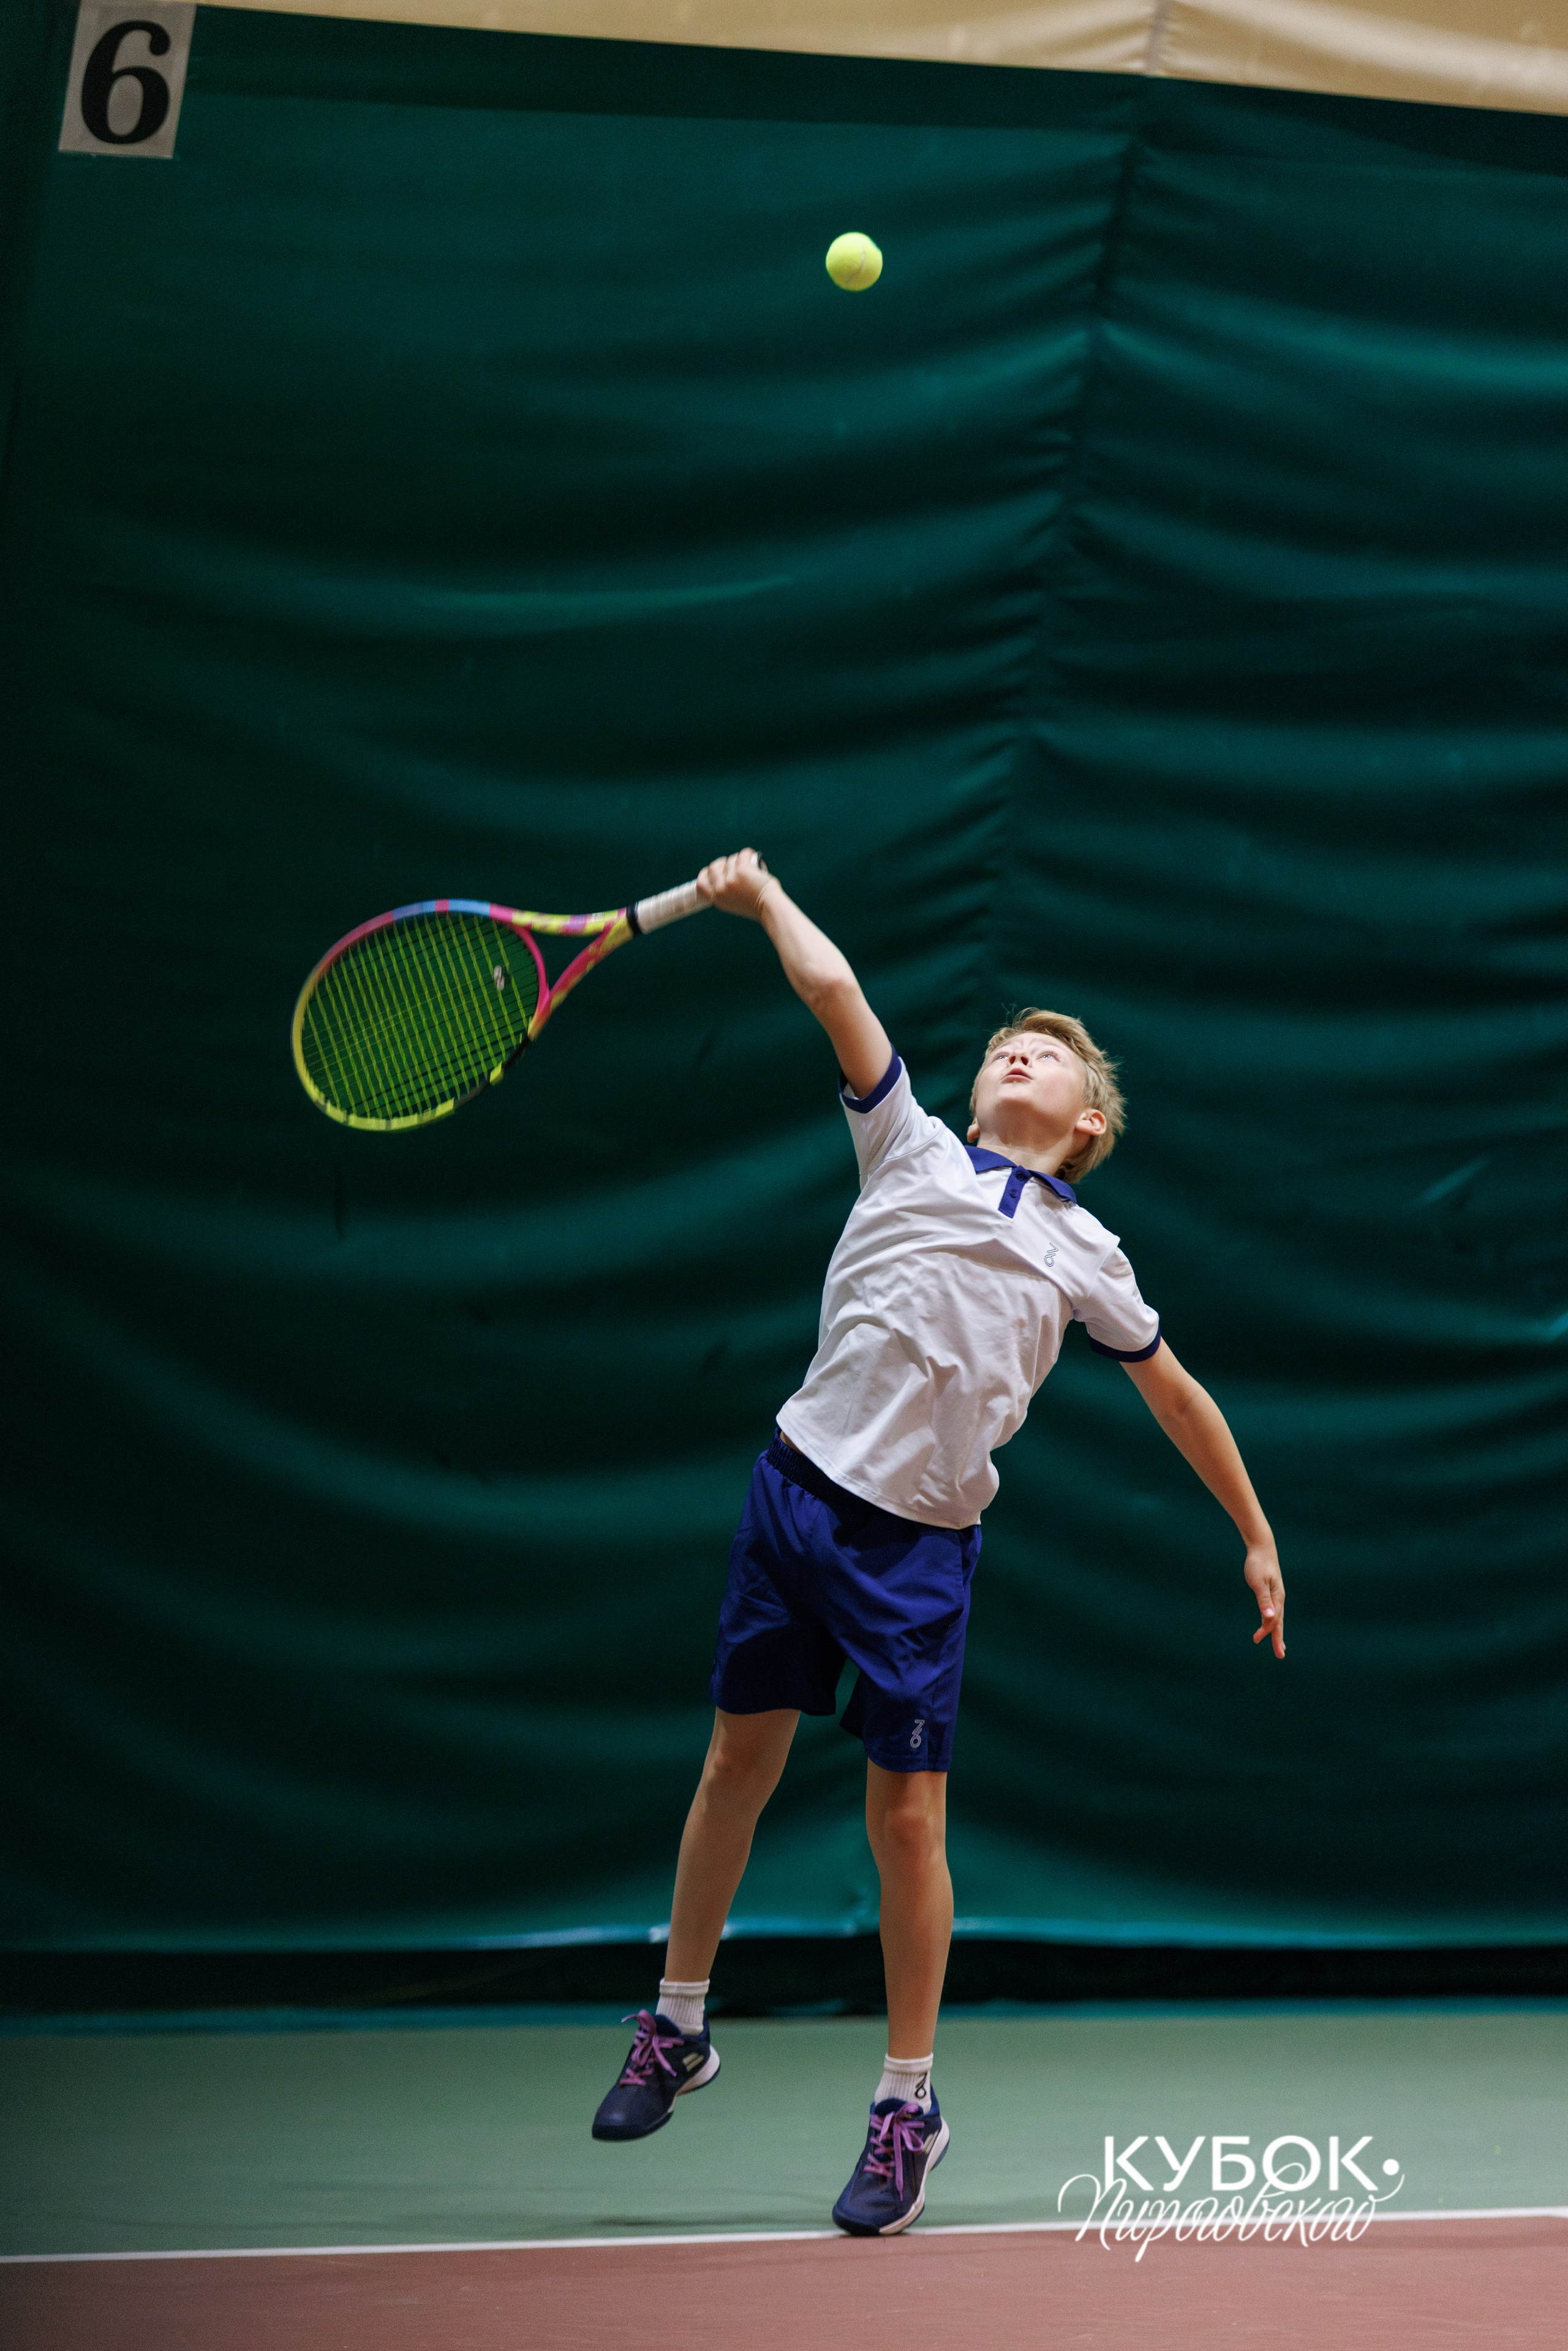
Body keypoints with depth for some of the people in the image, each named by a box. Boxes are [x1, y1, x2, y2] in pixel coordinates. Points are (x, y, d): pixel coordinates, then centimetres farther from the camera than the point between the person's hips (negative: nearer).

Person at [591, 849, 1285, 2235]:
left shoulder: (1084, 1255, 10)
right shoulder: (914, 1151, 8)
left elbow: (1174, 1392, 20)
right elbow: (834, 989, 0)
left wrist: (1257, 1535, 24)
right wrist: (761, 895, 7)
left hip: (921, 1545, 0)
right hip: (802, 1489, 0)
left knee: (908, 1819, -1)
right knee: (739, 1763, 8)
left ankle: (908, 2108, 10)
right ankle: (678, 2027, 26)